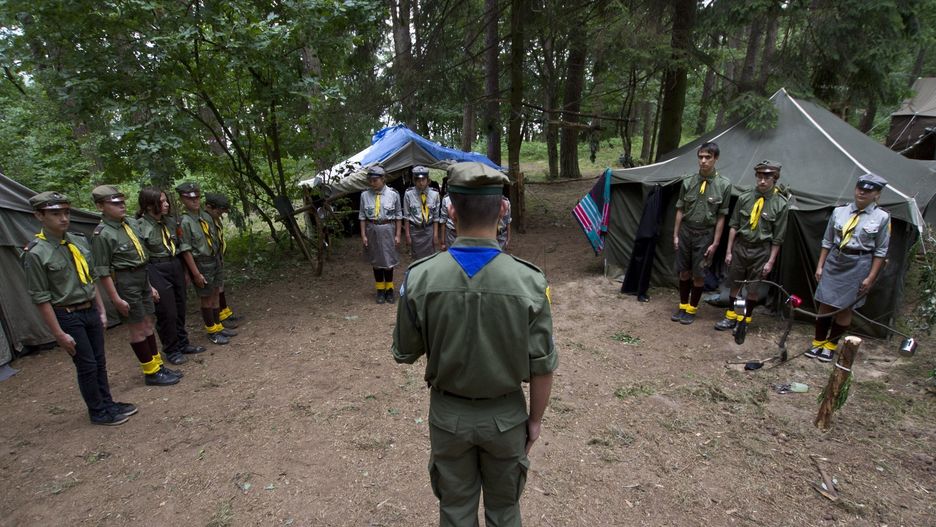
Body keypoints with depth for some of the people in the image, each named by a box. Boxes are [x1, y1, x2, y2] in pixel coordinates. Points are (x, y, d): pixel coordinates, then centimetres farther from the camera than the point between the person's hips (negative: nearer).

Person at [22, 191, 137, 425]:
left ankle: (107, 403, 32)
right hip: (68, 316, -5)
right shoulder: (36, 253, -15)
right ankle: (98, 412, 22)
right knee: (86, 366, 4)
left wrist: (101, 310, 12)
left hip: (90, 311, 5)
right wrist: (59, 333, -13)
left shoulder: (79, 241, 2)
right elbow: (41, 298, -14)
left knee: (99, 362, 16)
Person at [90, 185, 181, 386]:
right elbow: (102, 271, -14)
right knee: (137, 328, 2)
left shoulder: (132, 223, 7)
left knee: (147, 323, 15)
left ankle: (158, 365, 26)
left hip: (142, 279, 7)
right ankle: (151, 372, 13)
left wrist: (149, 285, 18)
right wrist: (115, 298, -16)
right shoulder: (102, 234, -15)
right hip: (125, 282, -7)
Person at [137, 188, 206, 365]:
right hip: (157, 271, -6)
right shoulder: (140, 226, -12)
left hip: (176, 266, 6)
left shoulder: (170, 221, 6)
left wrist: (184, 271, 16)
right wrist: (148, 285, -14)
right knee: (167, 313, 2)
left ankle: (182, 344, 30)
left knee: (180, 309, 15)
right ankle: (171, 350, 19)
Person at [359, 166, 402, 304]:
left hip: (388, 230, -2)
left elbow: (398, 216, -1)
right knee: (376, 260, 11)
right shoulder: (365, 195, -2)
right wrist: (363, 235, -2)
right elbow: (362, 216, 2)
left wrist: (397, 235, -3)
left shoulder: (393, 194, -6)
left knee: (388, 259, 6)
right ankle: (380, 290, 25)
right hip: (372, 230, 2)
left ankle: (389, 289, 23)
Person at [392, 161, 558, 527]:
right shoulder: (528, 281, -23)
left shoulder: (419, 278, -21)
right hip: (505, 415, 0)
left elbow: (405, 354, -7)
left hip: (448, 414, 1)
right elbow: (542, 367, -14)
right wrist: (535, 418, 3)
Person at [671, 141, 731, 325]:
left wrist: (715, 243, -6)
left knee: (698, 275, 4)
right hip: (686, 232, 2)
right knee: (684, 271, 10)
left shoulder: (724, 184, -7)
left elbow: (721, 217, -4)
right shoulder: (688, 181, -1)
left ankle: (692, 309, 21)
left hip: (705, 235, -2)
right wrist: (675, 235, 2)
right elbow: (680, 210, 5)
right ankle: (682, 306, 26)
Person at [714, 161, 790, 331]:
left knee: (753, 288, 8)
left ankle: (745, 319, 25)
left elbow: (778, 237, -4)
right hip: (740, 246, 2)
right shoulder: (744, 198, -3)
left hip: (761, 251, -2)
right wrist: (729, 251, 2)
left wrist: (771, 261, -5)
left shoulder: (781, 204, -8)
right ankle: (730, 317, 25)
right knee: (734, 283, 11)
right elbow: (734, 226, 3)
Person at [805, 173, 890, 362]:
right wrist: (820, 266, 6)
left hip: (858, 266, -2)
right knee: (825, 304, 7)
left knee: (844, 308, 6)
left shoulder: (882, 217, -4)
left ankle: (831, 345, 22)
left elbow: (880, 251, -2)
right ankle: (818, 342, 21)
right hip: (834, 262, 2)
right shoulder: (839, 211, 2)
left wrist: (870, 278, -6)